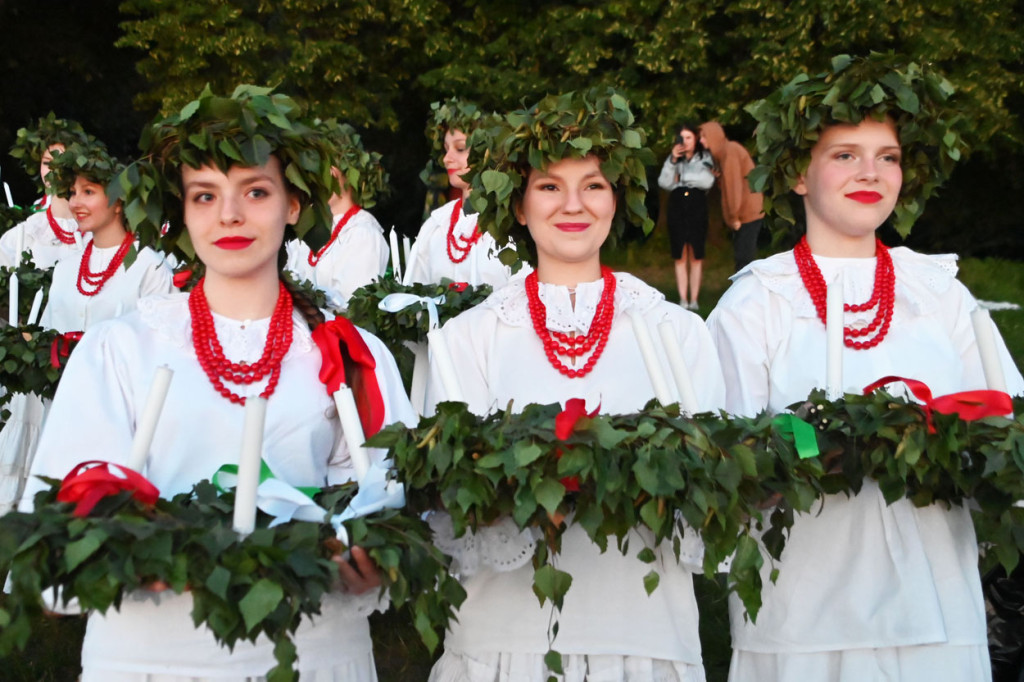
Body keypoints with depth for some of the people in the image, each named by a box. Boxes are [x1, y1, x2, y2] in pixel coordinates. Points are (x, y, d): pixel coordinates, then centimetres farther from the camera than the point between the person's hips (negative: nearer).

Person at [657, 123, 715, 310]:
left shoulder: (705, 158, 5)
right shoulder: (673, 158, 10)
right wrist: (673, 161, -11)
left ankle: (694, 300, 2)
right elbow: (664, 183, -2)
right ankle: (683, 300, 2)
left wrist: (682, 177, -5)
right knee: (680, 257, 2)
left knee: (696, 256, 1)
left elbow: (708, 181, -9)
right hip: (677, 208, 2)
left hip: (697, 208, -2)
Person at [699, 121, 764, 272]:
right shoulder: (724, 152, 16)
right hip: (746, 213, 10)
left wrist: (734, 216, -15)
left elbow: (734, 185, -17)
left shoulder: (730, 150, -14)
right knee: (743, 257, 14)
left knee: (743, 258, -8)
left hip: (748, 213, -10)